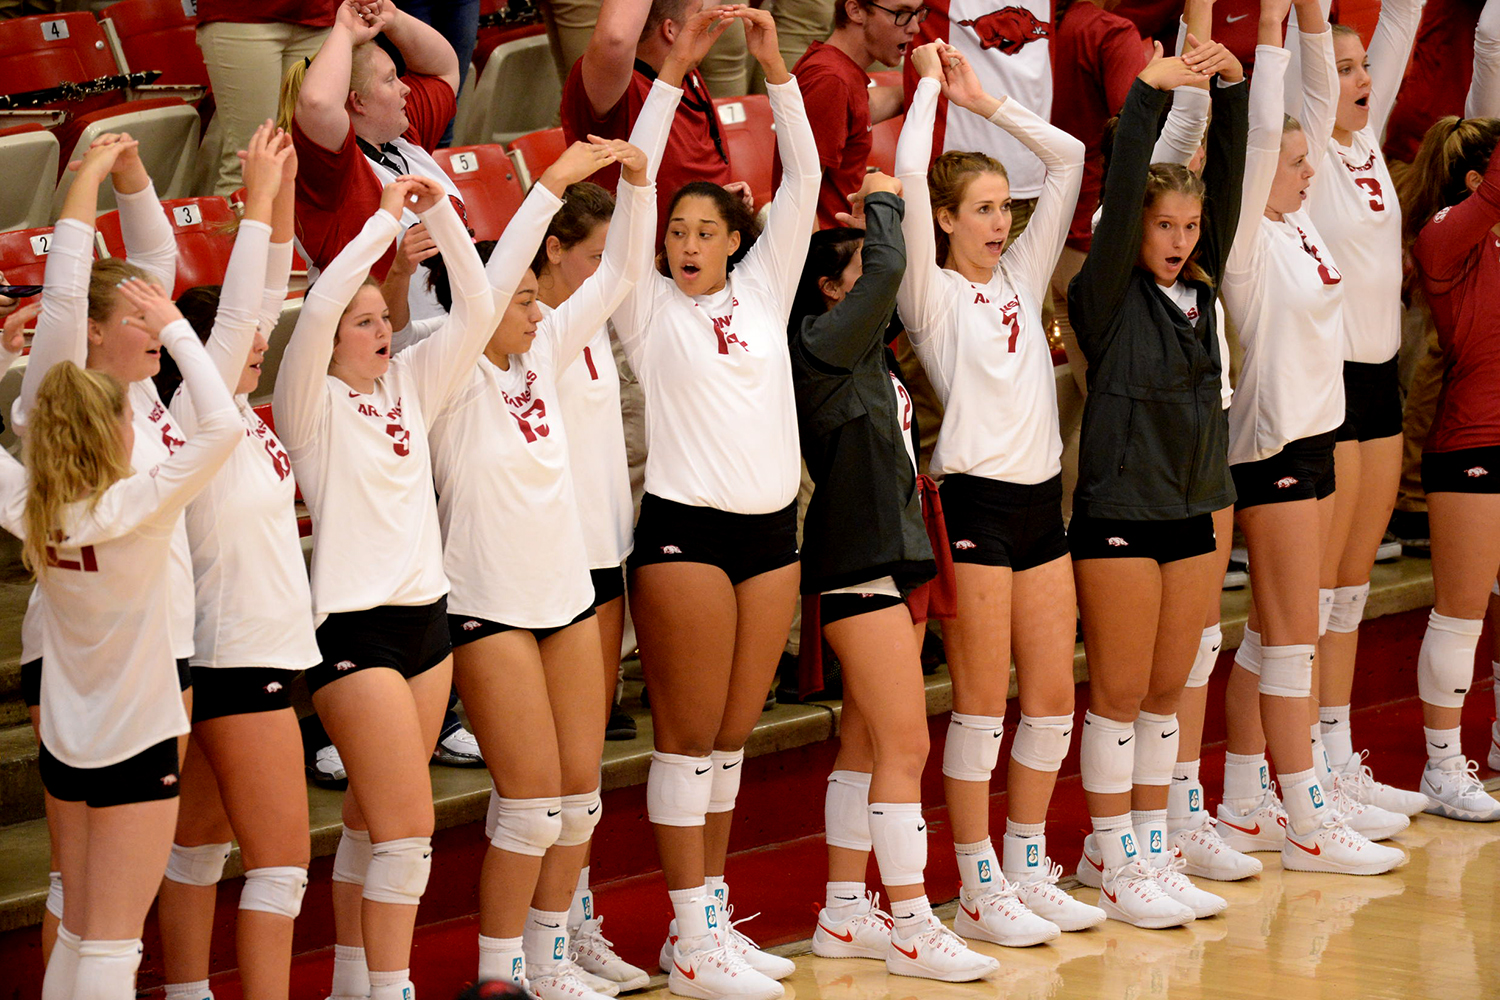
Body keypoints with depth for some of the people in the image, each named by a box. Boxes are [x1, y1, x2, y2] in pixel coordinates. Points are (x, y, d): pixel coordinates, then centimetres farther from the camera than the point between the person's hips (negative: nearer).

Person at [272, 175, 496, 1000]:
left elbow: (476, 312, 6)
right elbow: (318, 309, -23)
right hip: (353, 628, -7)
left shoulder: (409, 384, 11)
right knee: (408, 825, -11)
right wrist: (386, 220, -19)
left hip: (426, 618, 7)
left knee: (372, 822, 13)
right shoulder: (313, 403, -6)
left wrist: (441, 215, -4)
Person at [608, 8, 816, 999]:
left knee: (733, 735, 10)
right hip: (686, 532, -4)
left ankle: (713, 914, 18)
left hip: (772, 528, 5)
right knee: (688, 735, -2)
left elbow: (803, 180, 4)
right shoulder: (651, 309, 1)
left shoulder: (764, 290, 11)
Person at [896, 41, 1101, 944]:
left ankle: (1028, 869, 20)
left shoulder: (1021, 277, 13)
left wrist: (984, 101, 9)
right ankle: (980, 892, 5)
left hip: (1042, 500, 6)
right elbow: (908, 173, -17)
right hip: (976, 499, -6)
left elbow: (1068, 157, 12)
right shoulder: (933, 293, -4)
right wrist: (933, 87, -4)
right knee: (983, 702, -2)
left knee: (1054, 696, 8)